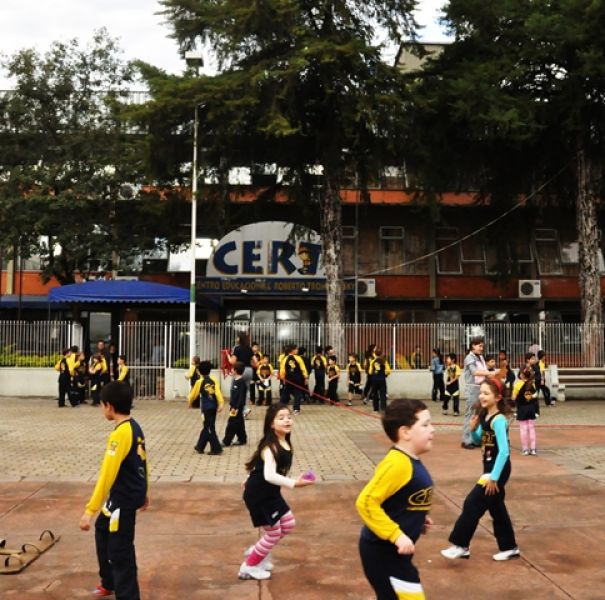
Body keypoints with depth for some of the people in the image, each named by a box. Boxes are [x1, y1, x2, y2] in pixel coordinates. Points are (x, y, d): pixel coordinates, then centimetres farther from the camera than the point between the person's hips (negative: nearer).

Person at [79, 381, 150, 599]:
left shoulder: (119, 434, -24)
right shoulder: (135, 427, 5)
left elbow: (107, 475, -26)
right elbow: (143, 462, 15)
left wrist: (90, 510, -24)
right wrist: (144, 492, 27)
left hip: (124, 498, -10)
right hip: (134, 493, 10)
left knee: (120, 551, -1)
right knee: (103, 529, 27)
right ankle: (109, 582, 41)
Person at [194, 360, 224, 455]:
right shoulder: (214, 380, 1)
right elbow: (218, 392, -12)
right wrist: (221, 404, -17)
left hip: (206, 408, -5)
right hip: (214, 407, 5)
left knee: (209, 428, 0)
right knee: (207, 427, 16)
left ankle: (216, 449, -6)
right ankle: (200, 447, 28)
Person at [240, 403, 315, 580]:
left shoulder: (285, 443, 1)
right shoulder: (270, 447, -27)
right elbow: (270, 475, -39)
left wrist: (252, 478, 29)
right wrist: (294, 483, -47)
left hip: (271, 492, 9)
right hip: (259, 494, -9)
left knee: (288, 524, 16)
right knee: (273, 533, 2)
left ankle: (256, 551, 32)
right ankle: (248, 567, 21)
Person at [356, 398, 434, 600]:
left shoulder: (410, 461, 5)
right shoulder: (397, 463, -25)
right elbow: (366, 502, -29)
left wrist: (418, 519, 8)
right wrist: (396, 535, -28)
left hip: (392, 549, 10)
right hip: (382, 550, -10)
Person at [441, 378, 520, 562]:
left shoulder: (498, 419, -22)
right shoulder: (485, 416, 5)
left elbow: (504, 451, -26)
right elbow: (481, 440, 18)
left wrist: (494, 477, -25)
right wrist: (473, 429, -5)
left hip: (498, 470, -9)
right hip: (490, 468, 9)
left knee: (472, 504, -7)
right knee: (496, 508, 16)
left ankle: (461, 545, 3)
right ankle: (509, 547, 29)